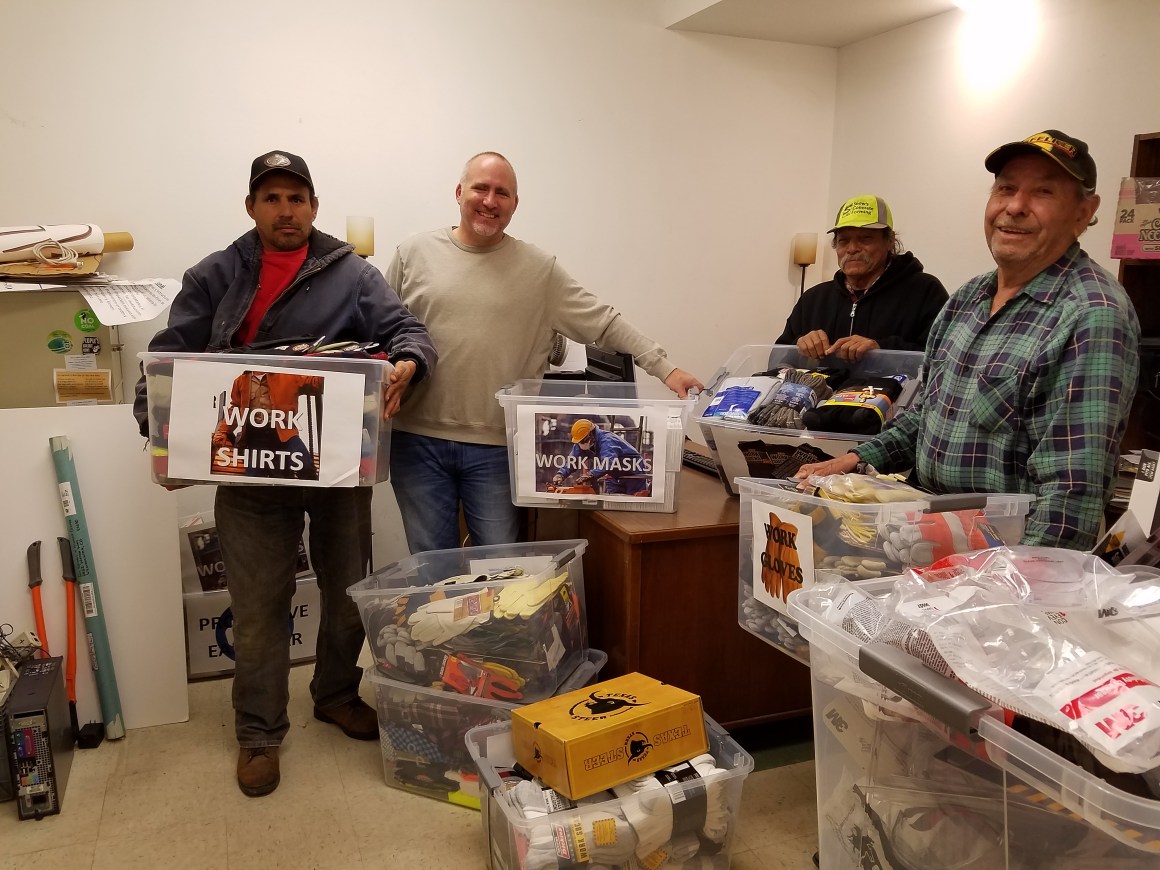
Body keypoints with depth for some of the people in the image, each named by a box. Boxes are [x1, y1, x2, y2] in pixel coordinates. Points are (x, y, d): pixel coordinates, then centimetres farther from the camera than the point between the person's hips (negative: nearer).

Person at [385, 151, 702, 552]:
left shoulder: (539, 269, 3)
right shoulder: (413, 254, 4)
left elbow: (604, 321, 1)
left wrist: (664, 368, -8)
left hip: (497, 446, 0)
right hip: (417, 440, 1)